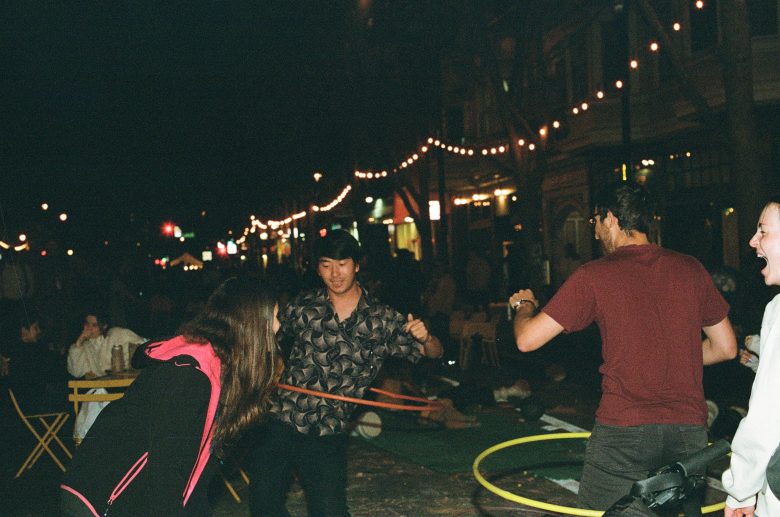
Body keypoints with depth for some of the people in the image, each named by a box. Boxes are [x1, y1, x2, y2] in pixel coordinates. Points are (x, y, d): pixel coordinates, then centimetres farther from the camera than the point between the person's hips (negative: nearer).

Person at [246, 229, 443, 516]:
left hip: (327, 436, 0)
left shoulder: (383, 319, 0)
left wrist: (425, 337, -21)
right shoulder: (303, 305, 1)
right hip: (279, 421, 1)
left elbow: (434, 353, 1)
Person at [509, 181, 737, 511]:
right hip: (689, 428, 4)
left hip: (622, 428, -3)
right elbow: (726, 348, 12)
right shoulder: (691, 269, 4)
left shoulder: (593, 276, -7)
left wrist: (524, 304, 16)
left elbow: (527, 339, -6)